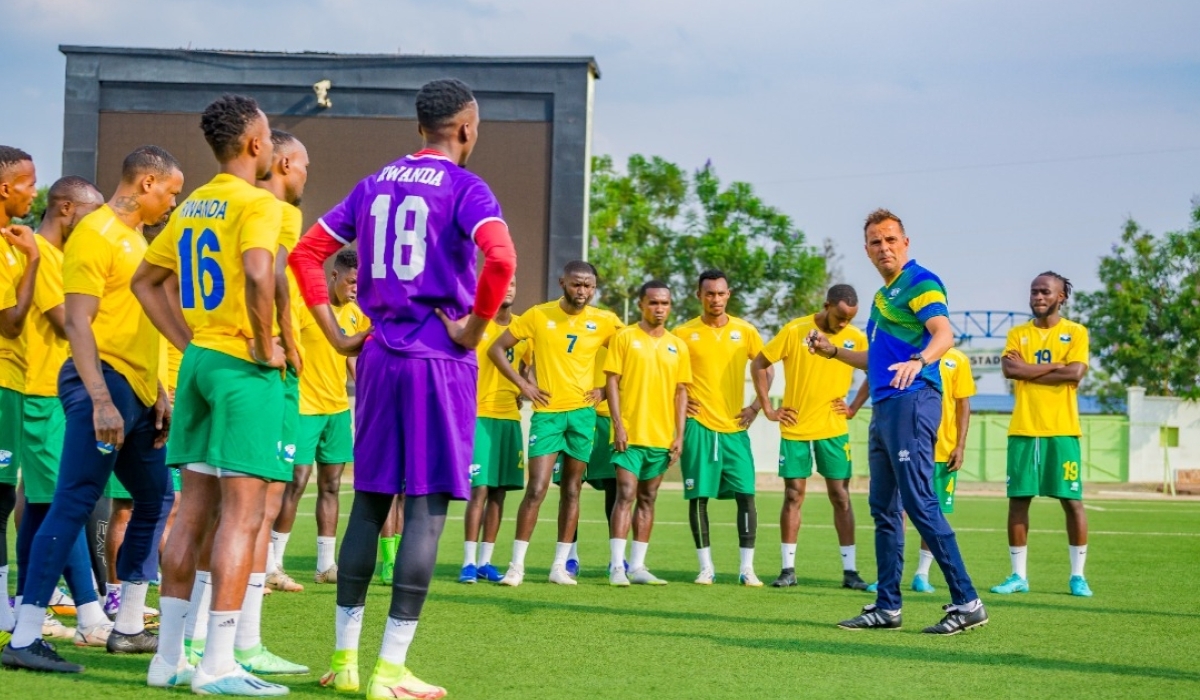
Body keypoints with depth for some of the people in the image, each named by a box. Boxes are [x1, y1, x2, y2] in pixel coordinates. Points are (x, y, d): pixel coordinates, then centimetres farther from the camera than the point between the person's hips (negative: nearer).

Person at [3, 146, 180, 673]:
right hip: (104, 383, -10)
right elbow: (77, 321, -17)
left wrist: (158, 393, 20)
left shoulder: (134, 238, 19)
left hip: (138, 392, 10)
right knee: (73, 505, -12)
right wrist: (101, 400, -24)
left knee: (154, 501, 15)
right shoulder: (96, 234, -9)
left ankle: (129, 628, 23)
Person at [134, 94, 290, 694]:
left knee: (195, 508, 11)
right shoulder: (257, 203, -11)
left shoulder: (191, 206, 14)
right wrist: (265, 346, -17)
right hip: (243, 370, -8)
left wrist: (189, 343, 17)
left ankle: (169, 657, 15)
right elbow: (258, 273, -30)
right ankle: (218, 665, -8)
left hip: (198, 360, 8)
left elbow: (146, 280, 22)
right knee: (242, 512, -7)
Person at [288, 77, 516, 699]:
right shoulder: (465, 188, -6)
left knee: (368, 502, 13)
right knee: (426, 507, -3)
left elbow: (305, 252, 12)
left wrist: (336, 336, 12)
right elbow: (500, 258, -25)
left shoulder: (374, 186, 13)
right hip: (440, 364, -6)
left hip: (378, 360, 6)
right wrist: (474, 329, -13)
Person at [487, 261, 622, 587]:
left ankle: (560, 566, 13)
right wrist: (522, 384, -5)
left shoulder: (604, 321, 2)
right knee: (536, 488, -10)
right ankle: (516, 565, -4)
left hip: (582, 412, 2)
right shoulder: (539, 315, -2)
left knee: (571, 490, 7)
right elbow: (497, 348, 3)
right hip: (547, 412, -2)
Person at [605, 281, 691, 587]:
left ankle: (637, 566, 11)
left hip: (661, 437, 4)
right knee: (625, 495, -10)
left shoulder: (677, 346, 10)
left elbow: (681, 391, 12)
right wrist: (618, 425, -12)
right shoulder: (625, 338, 0)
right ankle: (617, 566, -11)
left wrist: (679, 435, 4)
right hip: (630, 434, -4)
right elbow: (612, 381, -3)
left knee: (647, 500, 8)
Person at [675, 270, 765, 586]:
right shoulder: (683, 333, 2)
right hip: (698, 426, -1)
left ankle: (747, 568, 0)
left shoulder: (745, 331, 6)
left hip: (735, 427, 1)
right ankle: (706, 567, 7)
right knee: (698, 496, -1)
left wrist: (757, 406, 6)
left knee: (745, 494, -5)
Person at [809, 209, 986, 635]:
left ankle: (966, 603, -12)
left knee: (919, 503, -14)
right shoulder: (885, 295, 23)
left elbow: (944, 334, -24)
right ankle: (887, 607, 16)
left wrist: (918, 361, -42)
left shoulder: (920, 282, -6)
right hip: (884, 407, 10)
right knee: (884, 510, 11)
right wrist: (833, 351, 29)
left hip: (911, 401, -10)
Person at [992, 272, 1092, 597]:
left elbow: (1075, 373, -12)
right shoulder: (1017, 334, 11)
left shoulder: (1075, 333, 3)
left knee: (1072, 500, -1)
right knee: (1018, 500, 1)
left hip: (1062, 430, -2)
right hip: (1023, 430, 2)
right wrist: (1053, 366, -10)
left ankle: (1078, 576, 6)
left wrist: (1028, 371, -8)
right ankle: (1019, 575, 8)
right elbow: (1010, 369, -6)